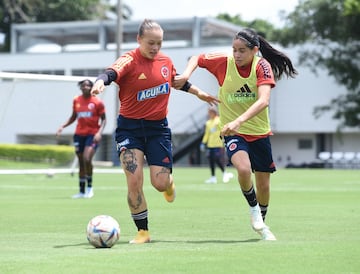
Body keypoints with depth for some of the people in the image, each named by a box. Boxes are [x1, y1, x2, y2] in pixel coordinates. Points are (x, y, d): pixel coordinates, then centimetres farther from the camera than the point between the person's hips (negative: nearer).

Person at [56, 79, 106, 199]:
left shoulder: (97, 102, -5)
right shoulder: (76, 100, 7)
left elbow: (103, 119, -1)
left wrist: (99, 132, -16)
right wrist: (63, 126, 4)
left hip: (92, 134, -4)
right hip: (79, 134, 4)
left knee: (87, 159, -21)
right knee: (81, 162, 8)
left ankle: (89, 186, -2)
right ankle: (82, 191, 16)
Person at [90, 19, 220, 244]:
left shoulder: (166, 61, 3)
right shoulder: (130, 60, -14)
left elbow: (178, 80, 25)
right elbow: (112, 73, -35)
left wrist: (199, 92, 33)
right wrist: (101, 82, -57)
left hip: (158, 127, 3)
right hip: (130, 127, -3)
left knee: (160, 183, -4)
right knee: (134, 181, -12)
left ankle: (169, 182, 36)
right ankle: (143, 231, 4)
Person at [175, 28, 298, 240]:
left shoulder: (263, 66, -17)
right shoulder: (224, 62, -11)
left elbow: (263, 101, -30)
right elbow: (197, 58, 9)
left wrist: (238, 121, -42)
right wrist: (186, 74, -12)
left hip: (259, 131, 1)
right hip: (232, 131, -1)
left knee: (263, 183, 9)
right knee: (243, 169, -29)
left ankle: (262, 224, 36)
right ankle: (254, 209, 0)